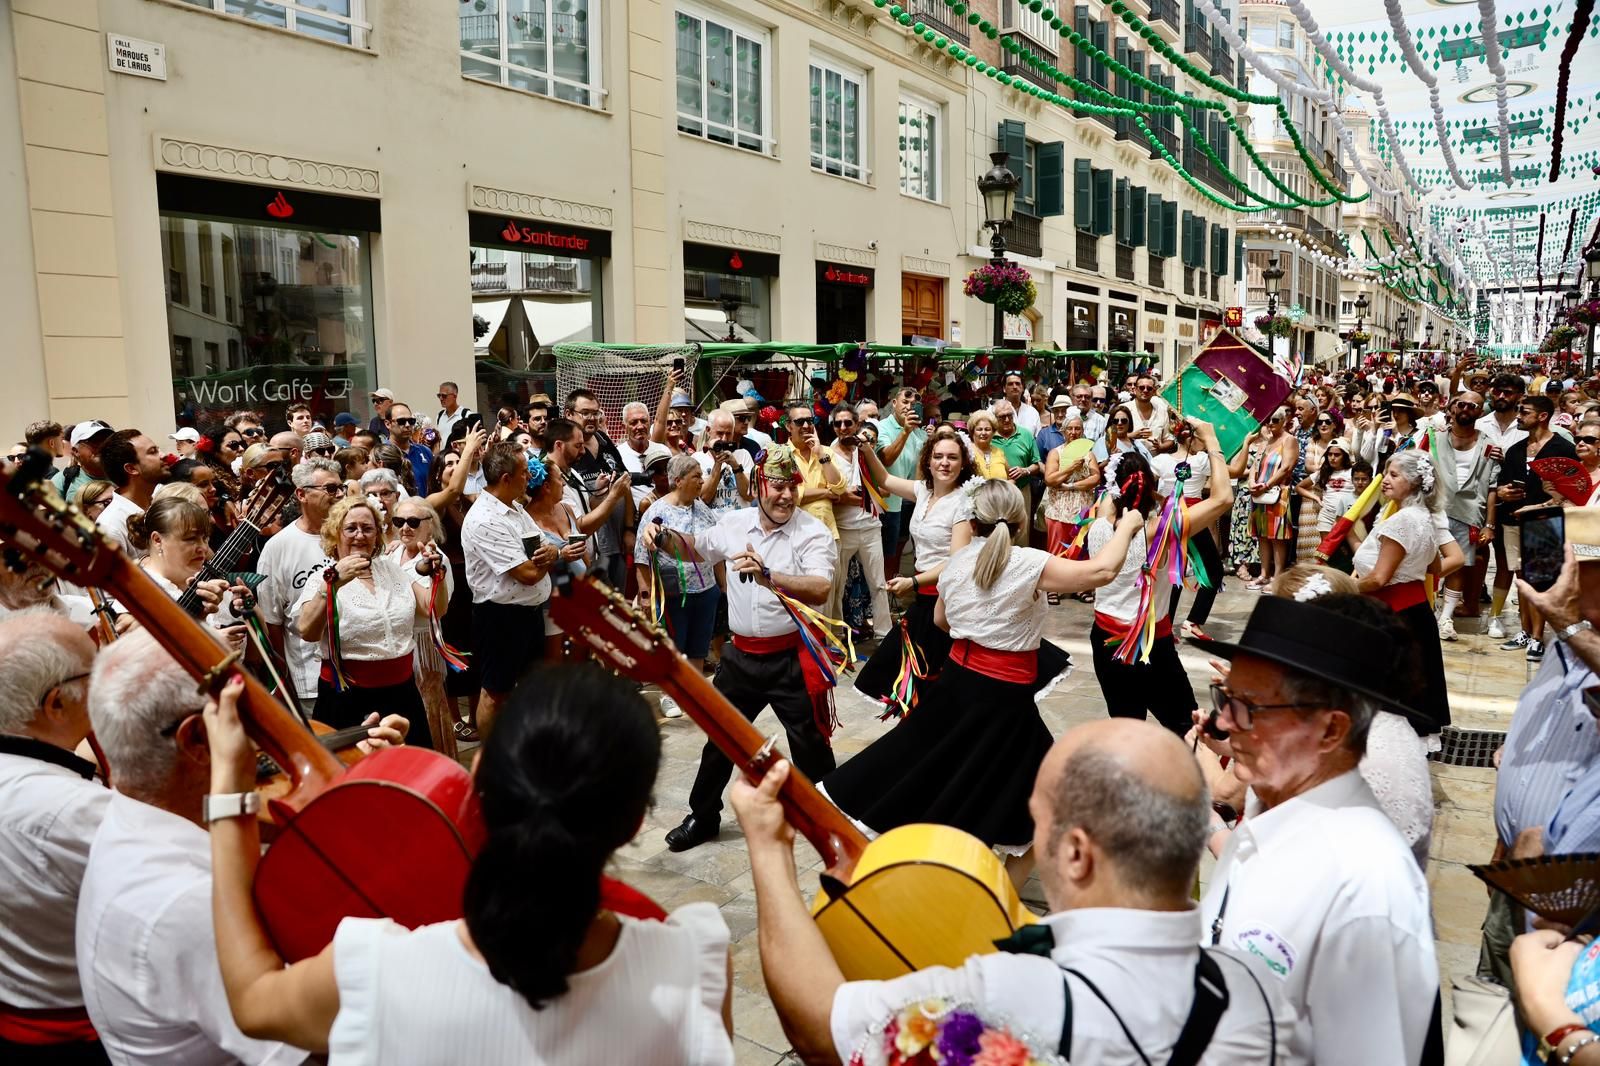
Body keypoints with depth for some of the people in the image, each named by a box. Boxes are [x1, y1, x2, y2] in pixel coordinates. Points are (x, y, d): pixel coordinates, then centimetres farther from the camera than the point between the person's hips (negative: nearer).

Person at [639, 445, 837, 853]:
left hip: (791, 657, -4)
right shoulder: (734, 523, 2)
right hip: (742, 654, 5)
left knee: (810, 743, 7)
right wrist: (664, 534, 2)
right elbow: (697, 549, 22)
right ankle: (703, 816, 35)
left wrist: (769, 576, -44)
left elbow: (820, 590, -30)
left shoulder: (813, 532, -14)